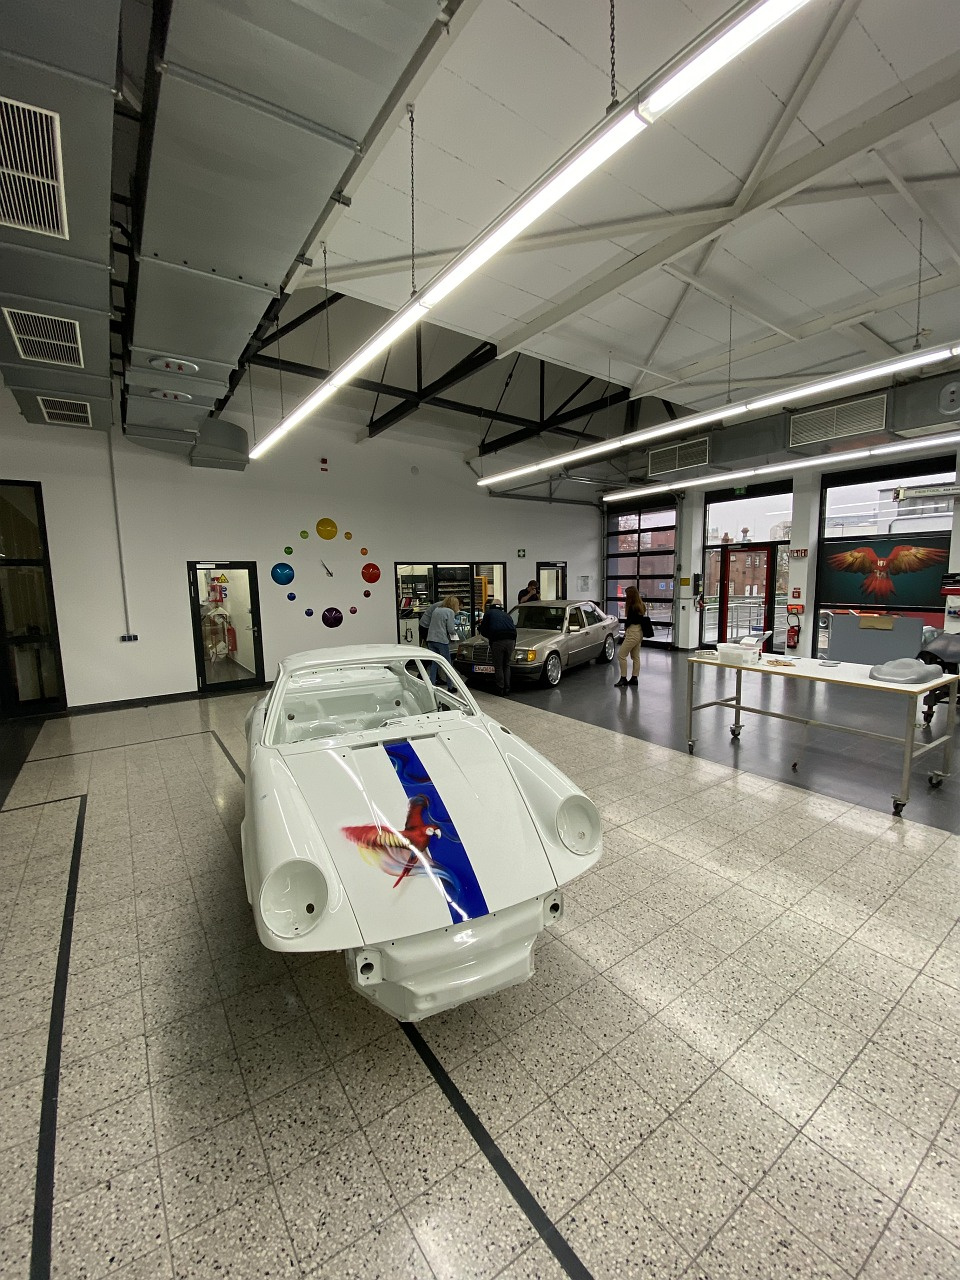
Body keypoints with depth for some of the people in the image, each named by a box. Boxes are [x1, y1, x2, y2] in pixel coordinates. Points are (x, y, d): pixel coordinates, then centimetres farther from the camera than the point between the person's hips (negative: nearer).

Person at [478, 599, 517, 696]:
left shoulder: (489, 613, 15)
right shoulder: (506, 615, 29)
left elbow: (483, 631, 11)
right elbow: (513, 628, 24)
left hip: (498, 641, -4)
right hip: (511, 640, 5)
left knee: (498, 667, 6)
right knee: (506, 666, 17)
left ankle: (501, 690, 6)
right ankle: (507, 690, 16)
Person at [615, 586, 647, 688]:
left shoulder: (632, 607, -19)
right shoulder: (641, 606, 8)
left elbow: (629, 621, -13)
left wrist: (625, 629, 6)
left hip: (633, 633, -10)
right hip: (639, 632, 10)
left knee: (621, 655, -4)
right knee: (635, 656, 13)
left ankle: (623, 679, -3)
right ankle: (634, 678, 19)